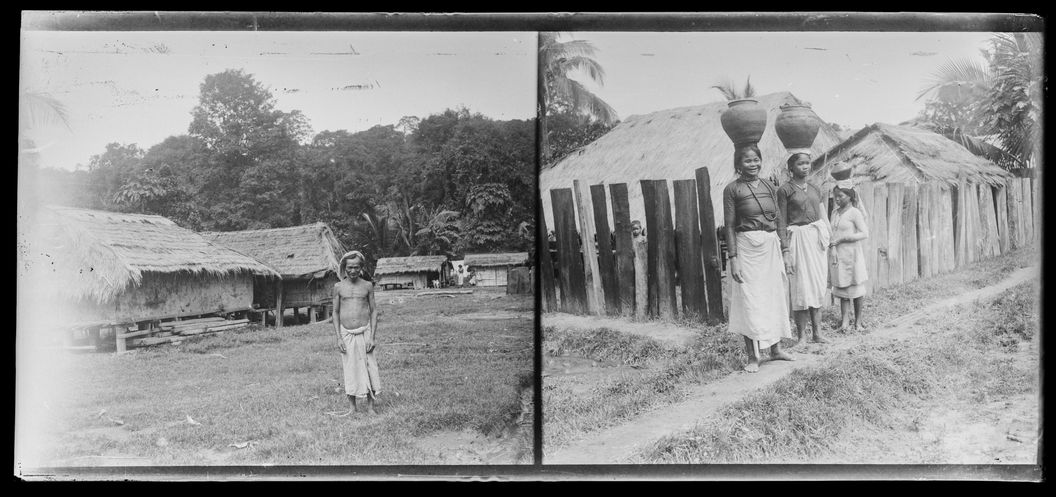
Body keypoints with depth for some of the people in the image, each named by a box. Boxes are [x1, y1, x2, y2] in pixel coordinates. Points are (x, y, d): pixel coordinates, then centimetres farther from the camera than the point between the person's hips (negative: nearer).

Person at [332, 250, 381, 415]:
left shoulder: (367, 286, 2)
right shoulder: (339, 287, 2)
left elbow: (374, 311, 3)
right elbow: (335, 312, 6)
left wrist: (372, 336, -5)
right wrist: (338, 337, -2)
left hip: (364, 332, 0)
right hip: (346, 334, 0)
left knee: (369, 369, -2)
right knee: (350, 371, 3)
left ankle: (370, 406, 8)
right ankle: (353, 407, 13)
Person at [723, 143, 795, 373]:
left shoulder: (769, 187, 9)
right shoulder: (732, 189, -5)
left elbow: (779, 221, 11)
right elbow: (729, 226, -8)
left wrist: (785, 252, 7)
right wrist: (733, 259, -13)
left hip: (771, 248, 5)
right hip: (747, 248, -5)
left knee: (776, 297, 11)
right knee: (750, 301, -2)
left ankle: (776, 349, 24)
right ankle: (752, 356, 4)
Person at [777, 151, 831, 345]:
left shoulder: (815, 189, 13)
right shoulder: (785, 190, -3)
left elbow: (824, 218, 16)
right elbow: (782, 222, -5)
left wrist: (830, 242, 9)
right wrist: (784, 251, -10)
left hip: (817, 237, 5)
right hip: (798, 239, -5)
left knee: (818, 284, 7)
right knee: (801, 286, -5)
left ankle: (816, 331, 15)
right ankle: (800, 335, 2)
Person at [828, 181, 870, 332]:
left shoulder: (854, 213, -8)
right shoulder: (835, 212, 10)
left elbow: (864, 234, -13)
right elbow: (833, 233, 9)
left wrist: (842, 239, -17)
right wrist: (833, 249, -7)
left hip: (852, 254, -5)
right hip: (837, 254, 5)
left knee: (855, 287, 4)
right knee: (841, 287, 3)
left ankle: (858, 320, 15)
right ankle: (845, 321, 3)